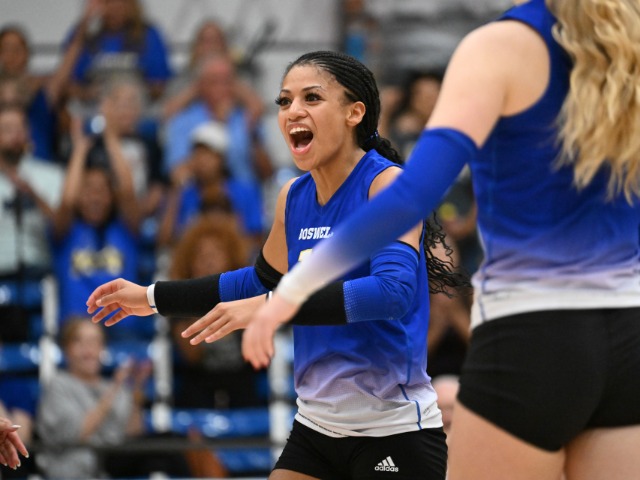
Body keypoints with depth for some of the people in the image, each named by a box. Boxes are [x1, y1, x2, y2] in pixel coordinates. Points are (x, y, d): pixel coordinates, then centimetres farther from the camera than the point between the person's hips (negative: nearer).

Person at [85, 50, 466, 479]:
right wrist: (154, 297, 24)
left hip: (394, 434, -7)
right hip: (317, 426, 7)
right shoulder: (293, 198, 8)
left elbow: (393, 290, -30)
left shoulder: (388, 184, -14)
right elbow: (263, 281, 26)